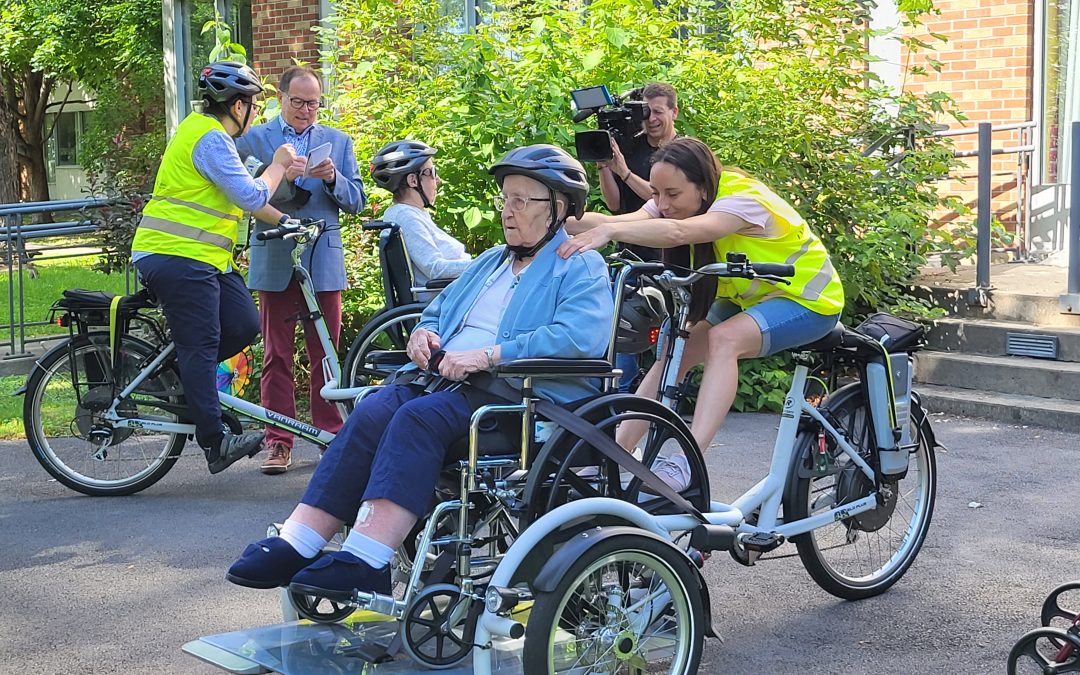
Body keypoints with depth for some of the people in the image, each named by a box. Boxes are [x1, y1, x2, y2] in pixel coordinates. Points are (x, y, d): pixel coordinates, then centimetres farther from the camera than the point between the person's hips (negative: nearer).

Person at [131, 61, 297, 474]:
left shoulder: (202, 130, 20)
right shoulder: (211, 139, -14)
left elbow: (239, 196, 27)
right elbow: (251, 197, -16)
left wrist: (284, 220, 22)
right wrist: (278, 164, 0)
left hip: (203, 258, 10)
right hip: (178, 258, -10)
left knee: (244, 326, 4)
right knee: (201, 344, -8)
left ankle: (177, 375, 15)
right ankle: (215, 441, -6)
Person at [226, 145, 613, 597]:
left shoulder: (582, 268, 3)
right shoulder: (491, 262, 31)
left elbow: (579, 337, -16)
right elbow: (437, 312, 36)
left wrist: (487, 355, -20)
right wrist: (422, 335, 9)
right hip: (450, 380, 7)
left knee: (419, 417, -33)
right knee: (370, 414, -22)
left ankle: (365, 563, -38)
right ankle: (294, 547, -29)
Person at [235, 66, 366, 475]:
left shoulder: (338, 141, 14)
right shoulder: (253, 139, 9)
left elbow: (356, 201, 9)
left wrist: (332, 178, -10)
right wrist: (280, 175, -17)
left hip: (323, 258, 1)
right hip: (275, 258, -1)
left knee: (326, 353, 2)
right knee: (277, 355, 0)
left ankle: (331, 435, 10)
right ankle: (278, 442, 3)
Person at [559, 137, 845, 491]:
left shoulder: (743, 199, -30)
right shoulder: (675, 202, -8)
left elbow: (679, 232, -50)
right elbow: (619, 221, -26)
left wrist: (607, 231, -62)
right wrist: (559, 222, -44)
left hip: (808, 299, -8)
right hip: (749, 299, 8)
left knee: (725, 338, -33)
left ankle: (687, 463, -42)